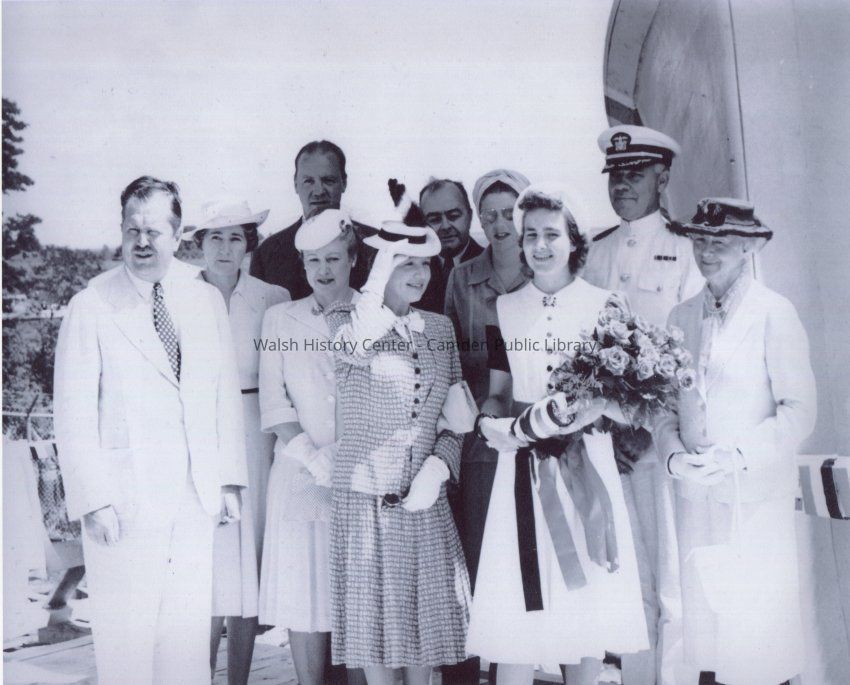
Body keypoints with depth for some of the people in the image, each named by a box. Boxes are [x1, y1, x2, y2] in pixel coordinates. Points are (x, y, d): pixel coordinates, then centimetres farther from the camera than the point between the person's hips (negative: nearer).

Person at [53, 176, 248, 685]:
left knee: (191, 633, 9)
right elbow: (74, 414, -5)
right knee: (126, 640, 2)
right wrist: (95, 500, -10)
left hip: (196, 497, 3)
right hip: (125, 503, -3)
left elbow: (226, 396, 11)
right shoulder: (91, 308, -2)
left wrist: (229, 480, 6)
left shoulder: (208, 301, 9)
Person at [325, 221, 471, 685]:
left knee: (427, 610, 9)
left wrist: (437, 466, -7)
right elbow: (356, 346, -28)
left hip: (425, 497, 4)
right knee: (373, 612, 5)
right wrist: (383, 270, -23)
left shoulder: (439, 328, 10)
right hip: (365, 496, -3)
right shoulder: (344, 318, -1)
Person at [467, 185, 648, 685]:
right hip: (521, 464, 1)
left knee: (586, 600, 3)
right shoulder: (505, 309, 10)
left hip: (584, 464, -1)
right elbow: (497, 392, 13)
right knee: (515, 607, -1)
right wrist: (493, 422, -7)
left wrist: (593, 409, -16)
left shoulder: (605, 305, 3)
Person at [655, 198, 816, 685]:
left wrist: (737, 456, -17)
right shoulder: (682, 318, 9)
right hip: (696, 497, 4)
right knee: (703, 622, 10)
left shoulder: (775, 314, -5)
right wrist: (674, 456, -6)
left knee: (763, 636, 0)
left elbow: (800, 410, -8)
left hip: (757, 499, -4)